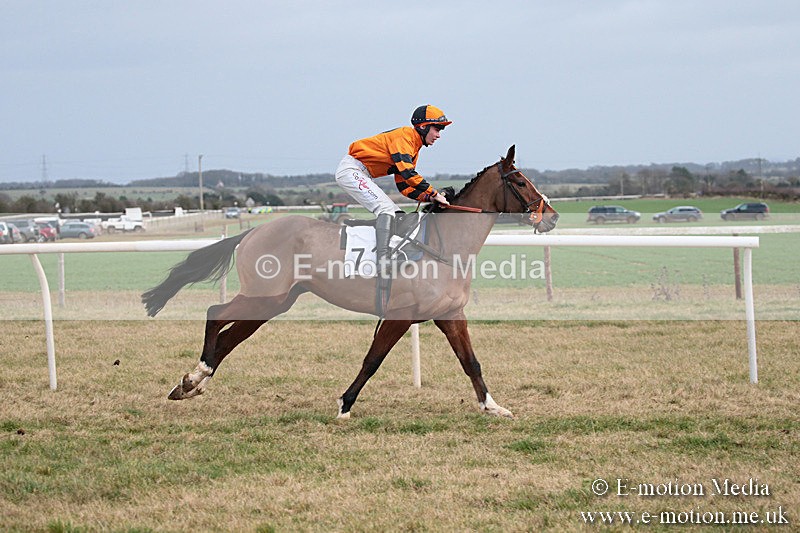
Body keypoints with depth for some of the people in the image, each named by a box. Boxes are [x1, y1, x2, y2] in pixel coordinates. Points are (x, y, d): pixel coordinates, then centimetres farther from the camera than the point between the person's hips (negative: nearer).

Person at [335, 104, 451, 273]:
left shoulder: (414, 147, 17)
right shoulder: (404, 135, -14)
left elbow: (405, 186, 14)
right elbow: (406, 171, -26)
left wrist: (429, 198, -1)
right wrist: (433, 193, -22)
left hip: (363, 177, 10)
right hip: (351, 169, -10)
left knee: (397, 215, 6)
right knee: (386, 209, -23)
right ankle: (382, 260, -31)